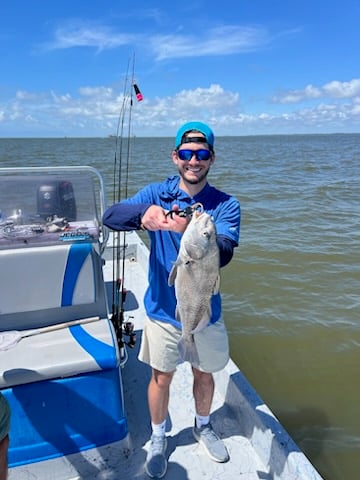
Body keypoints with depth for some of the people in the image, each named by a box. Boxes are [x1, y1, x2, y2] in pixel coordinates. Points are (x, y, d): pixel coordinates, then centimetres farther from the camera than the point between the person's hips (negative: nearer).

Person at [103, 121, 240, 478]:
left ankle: (202, 427, 52)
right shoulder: (157, 194, -8)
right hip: (163, 310, 0)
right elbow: (109, 216, -22)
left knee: (204, 374, 21)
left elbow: (223, 254, -26)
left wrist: (191, 232, -46)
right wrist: (142, 215, -43)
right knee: (161, 378, 17)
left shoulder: (225, 205, -10)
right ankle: (158, 438, 45)